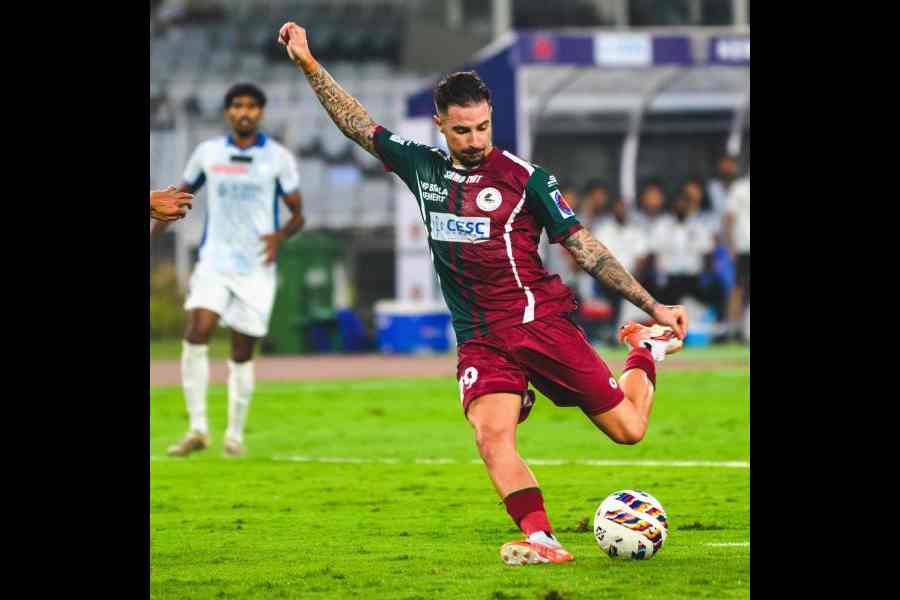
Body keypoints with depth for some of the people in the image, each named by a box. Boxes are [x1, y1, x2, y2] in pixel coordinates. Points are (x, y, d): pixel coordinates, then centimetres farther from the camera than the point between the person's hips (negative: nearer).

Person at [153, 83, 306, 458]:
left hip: (256, 268, -1)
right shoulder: (207, 153, 5)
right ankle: (197, 429, -15)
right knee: (196, 334, -19)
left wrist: (280, 236, -18)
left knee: (242, 354, 2)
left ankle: (235, 434, 17)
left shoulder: (278, 158, 0)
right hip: (214, 261, 1)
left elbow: (297, 215, 3)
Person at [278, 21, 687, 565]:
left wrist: (653, 305, -7)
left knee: (627, 429, -1)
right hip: (480, 338, 3)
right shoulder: (423, 168, 10)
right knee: (491, 435, -25)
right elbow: (359, 126, 16)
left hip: (540, 321, -3)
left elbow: (584, 247, -2)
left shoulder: (524, 177, -3)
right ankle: (541, 541, -32)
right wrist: (308, 64, 12)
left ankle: (647, 350, 31)